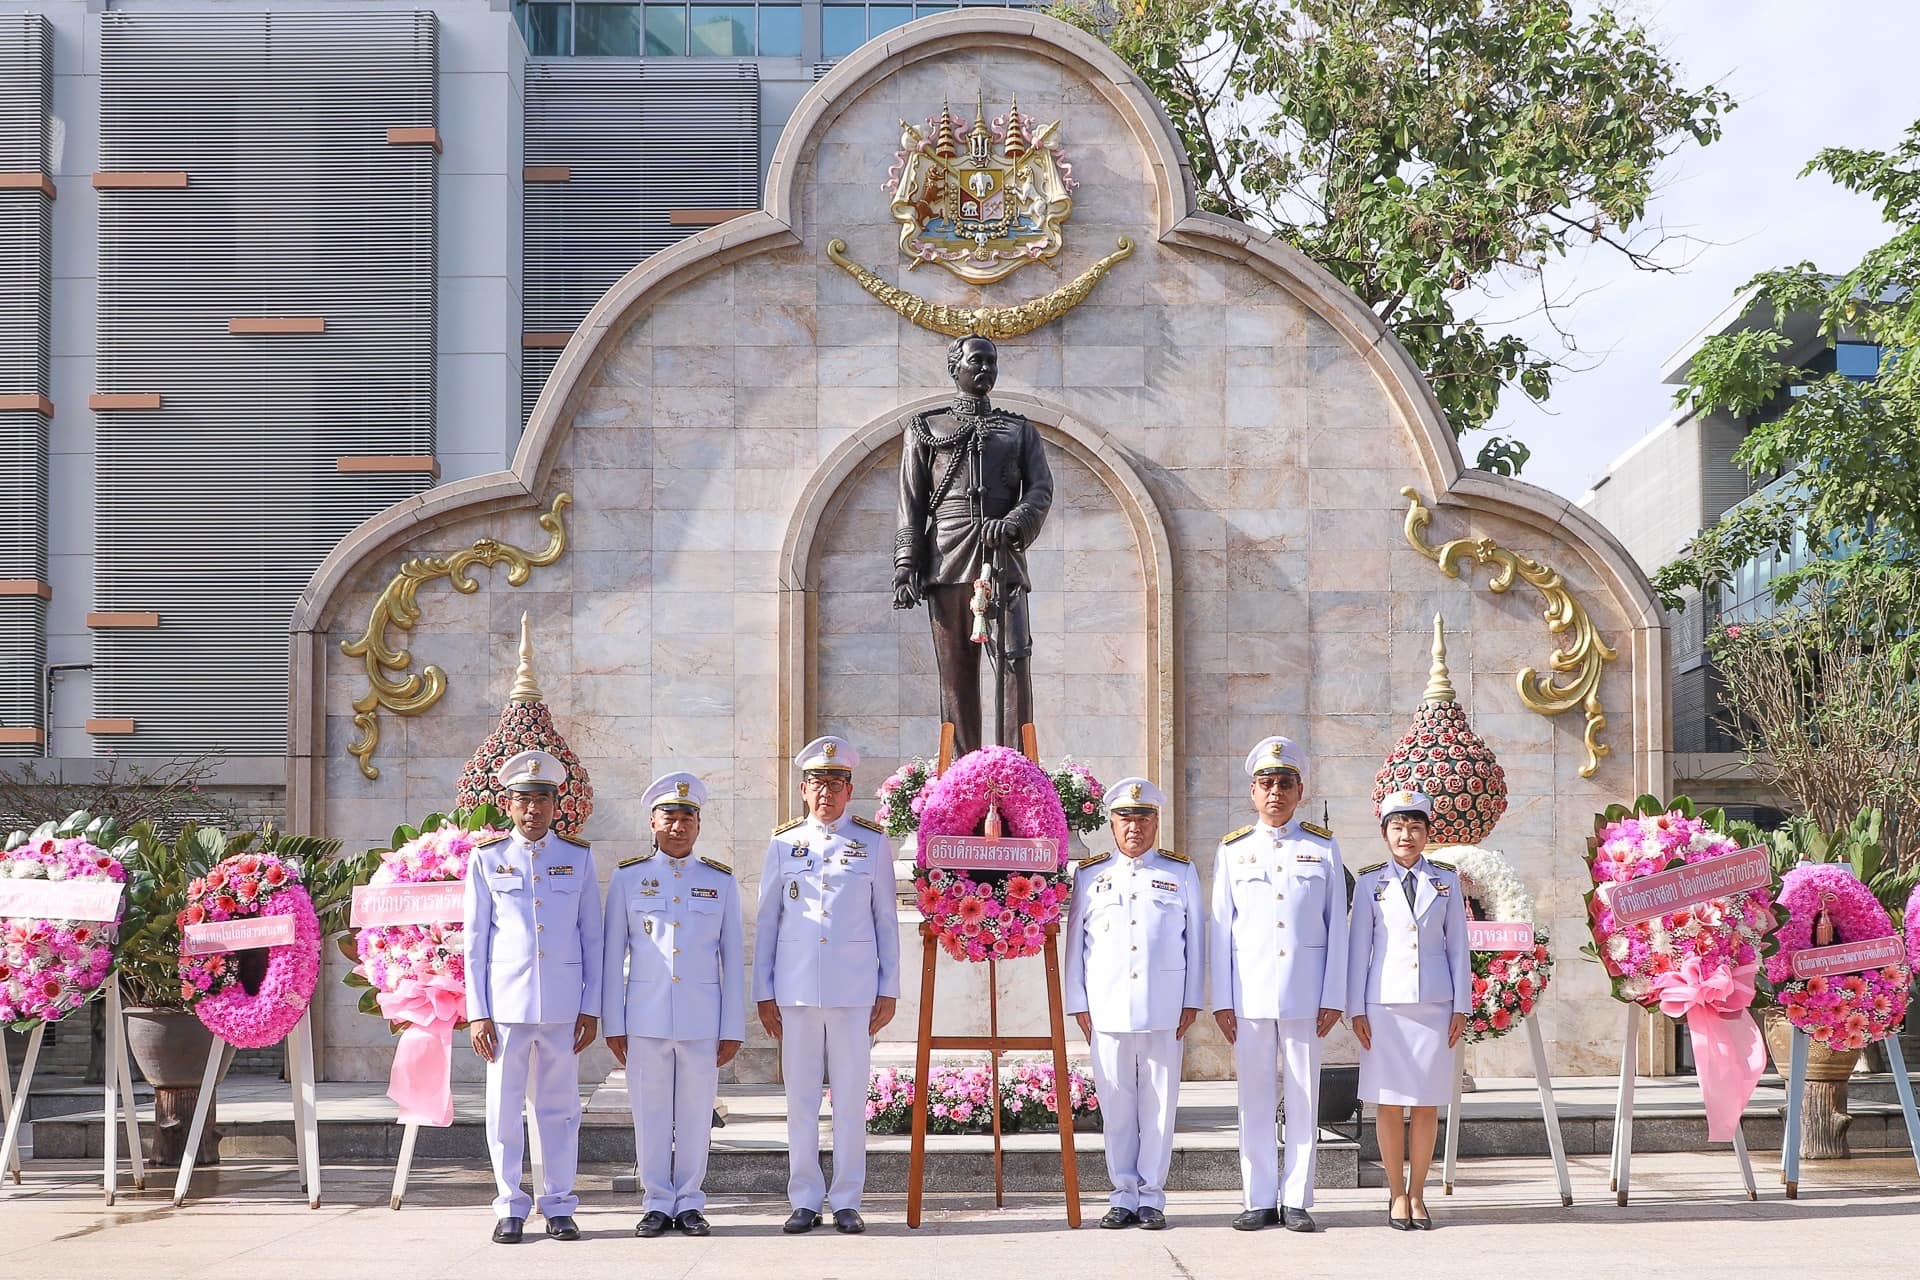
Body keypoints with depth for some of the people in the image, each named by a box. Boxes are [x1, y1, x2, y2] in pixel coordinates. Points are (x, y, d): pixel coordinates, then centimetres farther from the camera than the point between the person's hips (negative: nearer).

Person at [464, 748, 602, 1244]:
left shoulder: (578, 857, 8)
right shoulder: (487, 859, 5)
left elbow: (592, 938, 9)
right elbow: (474, 940, 5)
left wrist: (591, 1007, 3)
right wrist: (476, 1012, -1)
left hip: (563, 1006, 1)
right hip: (505, 1003, 0)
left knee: (560, 1107, 4)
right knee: (504, 1108, 2)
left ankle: (559, 1207, 12)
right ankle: (510, 1208, 11)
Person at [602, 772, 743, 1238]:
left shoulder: (721, 881, 7)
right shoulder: (627, 877, 5)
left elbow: (732, 958, 7)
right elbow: (613, 954, 5)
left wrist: (733, 1029, 3)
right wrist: (613, 1023, 1)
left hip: (703, 1019, 1)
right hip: (645, 1018, 0)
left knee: (696, 1114, 5)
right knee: (650, 1114, 3)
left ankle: (689, 1204, 15)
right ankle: (657, 1204, 14)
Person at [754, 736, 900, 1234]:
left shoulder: (873, 843, 6)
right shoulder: (783, 844, 8)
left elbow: (886, 921, 8)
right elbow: (767, 921, 10)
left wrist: (889, 989, 3)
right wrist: (763, 992, 6)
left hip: (855, 989, -1)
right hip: (796, 989, 1)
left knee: (851, 1099, 1)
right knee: (801, 1099, 4)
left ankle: (847, 1202, 8)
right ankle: (805, 1201, 11)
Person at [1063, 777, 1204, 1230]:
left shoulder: (1181, 872, 12)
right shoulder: (1090, 875, 12)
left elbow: (1194, 939, 10)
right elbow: (1075, 941, 12)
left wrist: (1192, 1001, 4)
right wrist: (1078, 1003, 5)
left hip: (1164, 1006, 0)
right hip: (1107, 1006, 1)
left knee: (1159, 1101, 0)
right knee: (1116, 1102, 1)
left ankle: (1152, 1196, 6)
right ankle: (1124, 1196, 8)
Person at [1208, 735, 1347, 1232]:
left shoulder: (1323, 848, 7)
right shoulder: (1232, 851, 8)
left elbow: (1337, 927, 5)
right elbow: (1220, 929, 7)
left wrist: (1334, 998, -1)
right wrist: (1221, 1001, 1)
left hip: (1305, 994, 0)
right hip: (1249, 994, 1)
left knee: (1304, 1098, 2)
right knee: (1254, 1099, 2)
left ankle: (1297, 1200, 8)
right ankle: (1260, 1200, 9)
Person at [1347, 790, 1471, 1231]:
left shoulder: (1446, 881, 8)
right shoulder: (1370, 882, 4)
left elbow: (1457, 946, 8)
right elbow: (1359, 947, 4)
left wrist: (1461, 1007, 3)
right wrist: (1357, 1009, -1)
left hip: (1434, 1003, 1)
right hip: (1385, 1004, -1)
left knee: (1427, 1103, 2)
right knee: (1390, 1102, 0)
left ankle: (1417, 1194, 12)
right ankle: (1397, 1194, 10)